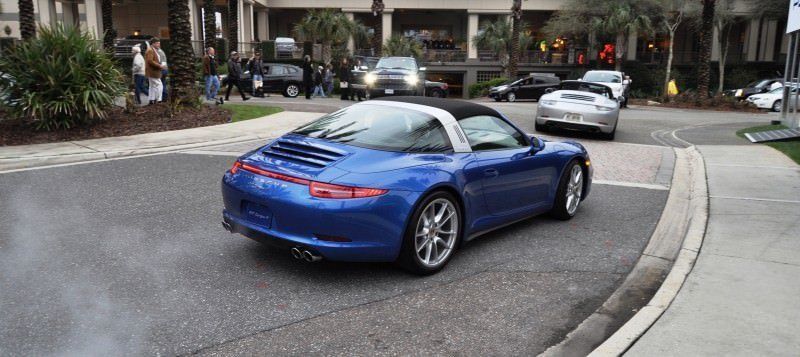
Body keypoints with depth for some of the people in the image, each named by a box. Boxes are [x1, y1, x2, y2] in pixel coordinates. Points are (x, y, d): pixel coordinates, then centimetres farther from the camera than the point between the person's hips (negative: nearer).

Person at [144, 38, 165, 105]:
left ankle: (151, 100, 18)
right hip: (153, 72, -11)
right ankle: (157, 100, -11)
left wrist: (160, 66, 12)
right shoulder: (150, 51, -14)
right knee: (159, 86, -12)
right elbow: (150, 61, -24)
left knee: (153, 87, 13)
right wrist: (159, 66, -22)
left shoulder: (154, 51, 19)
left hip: (154, 72, 11)